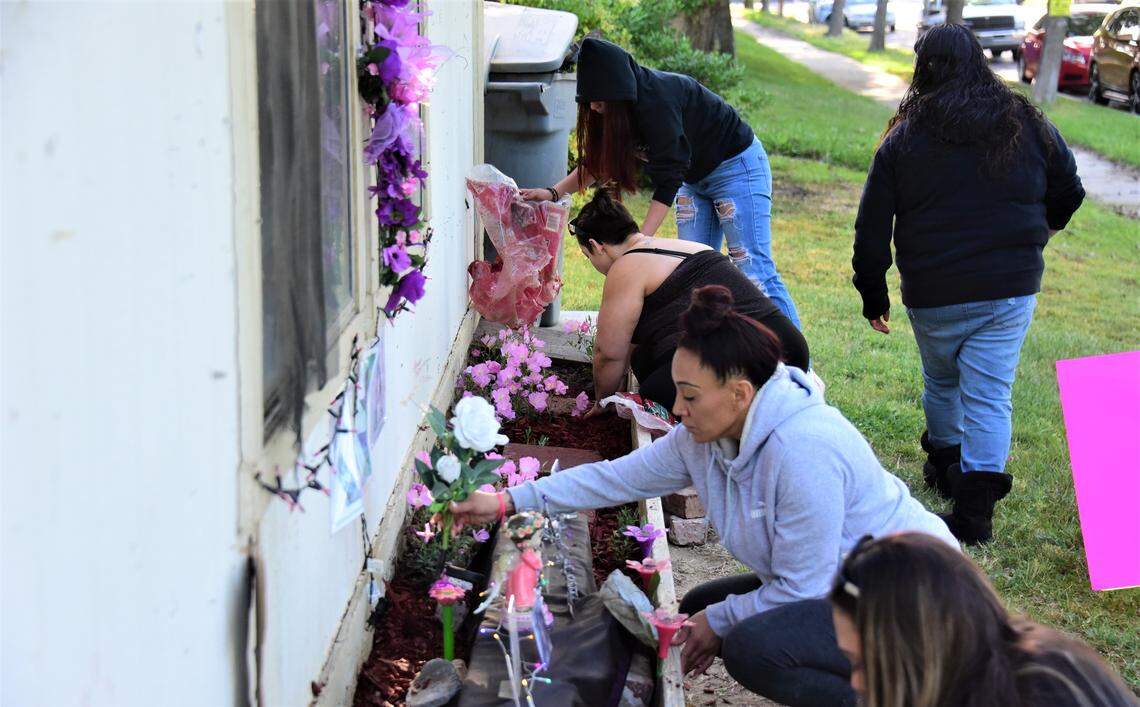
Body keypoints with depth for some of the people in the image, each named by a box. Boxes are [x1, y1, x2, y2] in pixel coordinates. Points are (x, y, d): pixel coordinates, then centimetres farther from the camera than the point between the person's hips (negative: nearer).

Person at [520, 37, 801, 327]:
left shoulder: (657, 100, -32)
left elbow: (668, 176, -32)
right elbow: (596, 162, 4)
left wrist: (641, 239, -34)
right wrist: (553, 192, -6)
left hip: (735, 165, -9)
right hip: (694, 177, 9)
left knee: (752, 268, -12)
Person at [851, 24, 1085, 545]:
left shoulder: (904, 139, -3)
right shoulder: (1027, 126, 1)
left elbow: (872, 227, -2)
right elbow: (1069, 190, 13)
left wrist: (873, 296, 8)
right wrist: (1042, 227, 35)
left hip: (933, 295, 0)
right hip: (1012, 288, 0)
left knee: (941, 380, 24)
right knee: (989, 399, 0)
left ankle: (944, 463, 40)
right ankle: (975, 507, -6)